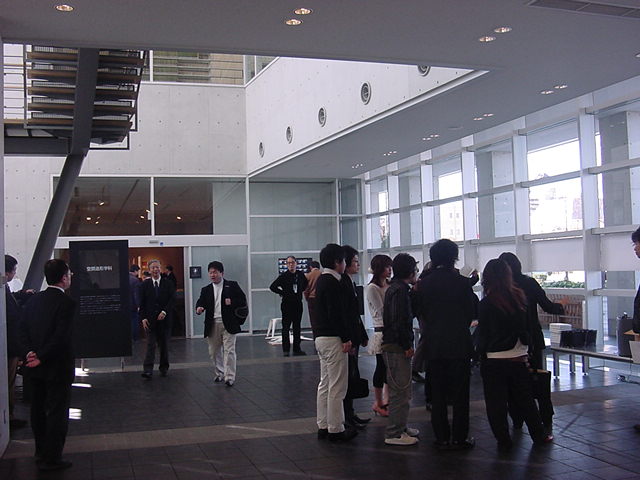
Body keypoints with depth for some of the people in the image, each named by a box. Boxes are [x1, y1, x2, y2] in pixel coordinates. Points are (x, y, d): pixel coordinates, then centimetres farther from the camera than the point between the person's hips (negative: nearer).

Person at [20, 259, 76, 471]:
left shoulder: (33, 300, 4)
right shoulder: (67, 302, -17)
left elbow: (23, 328, 2)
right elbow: (61, 336, -22)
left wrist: (31, 351, -6)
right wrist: (41, 357, -14)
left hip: (36, 365, 7)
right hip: (58, 366, -7)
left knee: (38, 410, 18)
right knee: (57, 412, 3)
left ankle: (41, 453, 30)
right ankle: (51, 459, 7)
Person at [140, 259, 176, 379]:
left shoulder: (168, 284, 5)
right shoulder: (145, 285, 6)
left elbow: (172, 300, -2)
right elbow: (142, 303, 5)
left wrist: (164, 312, -15)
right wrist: (143, 318, -5)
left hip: (164, 319, 1)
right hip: (150, 320, -1)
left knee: (164, 345, 8)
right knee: (150, 345, -7)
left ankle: (164, 368, 20)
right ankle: (147, 371, -12)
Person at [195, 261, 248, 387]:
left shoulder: (232, 285, 2)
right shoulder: (206, 290, 12)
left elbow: (243, 300, 1)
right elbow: (201, 301, 1)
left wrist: (232, 302, -16)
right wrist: (199, 308, -21)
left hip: (228, 324, -4)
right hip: (212, 324, 4)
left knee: (229, 350, -6)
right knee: (214, 352, 11)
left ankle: (230, 377, -2)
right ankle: (220, 374, 27)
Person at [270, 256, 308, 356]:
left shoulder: (301, 275, 5)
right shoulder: (283, 276, -7)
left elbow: (306, 284, 25)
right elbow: (272, 287, -8)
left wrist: (300, 291, 11)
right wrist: (283, 293, -8)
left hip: (298, 304, 4)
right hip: (287, 304, -4)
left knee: (297, 327, 9)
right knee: (286, 327, -1)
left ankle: (297, 349, 17)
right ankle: (286, 350, 5)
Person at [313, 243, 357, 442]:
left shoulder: (321, 280, 15)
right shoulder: (332, 283, -16)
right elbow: (335, 314, -21)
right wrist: (345, 338, -17)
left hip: (321, 337, 10)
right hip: (332, 338, -10)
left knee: (325, 384, 14)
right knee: (337, 387, -4)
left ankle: (323, 426, 20)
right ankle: (335, 430, 2)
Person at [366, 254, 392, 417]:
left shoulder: (390, 285, 11)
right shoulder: (372, 288, -10)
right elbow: (381, 311, -13)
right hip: (381, 331, -7)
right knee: (382, 367, 1)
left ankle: (387, 399, 22)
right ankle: (378, 403, 13)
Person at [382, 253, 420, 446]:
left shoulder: (396, 288, 16)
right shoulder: (399, 290, -16)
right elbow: (398, 321, -22)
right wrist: (407, 346, -18)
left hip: (397, 347, 11)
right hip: (397, 348, -11)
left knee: (401, 390, 18)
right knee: (400, 391, -6)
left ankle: (400, 427, 28)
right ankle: (394, 433, -1)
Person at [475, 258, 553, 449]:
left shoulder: (486, 304, -13)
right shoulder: (519, 297, 0)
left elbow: (483, 334, -8)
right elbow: (527, 327, 11)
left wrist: (481, 355, 2)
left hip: (494, 360, -5)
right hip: (519, 357, 5)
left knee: (496, 402, 6)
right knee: (525, 399, 16)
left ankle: (503, 439, 10)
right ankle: (539, 435, 23)